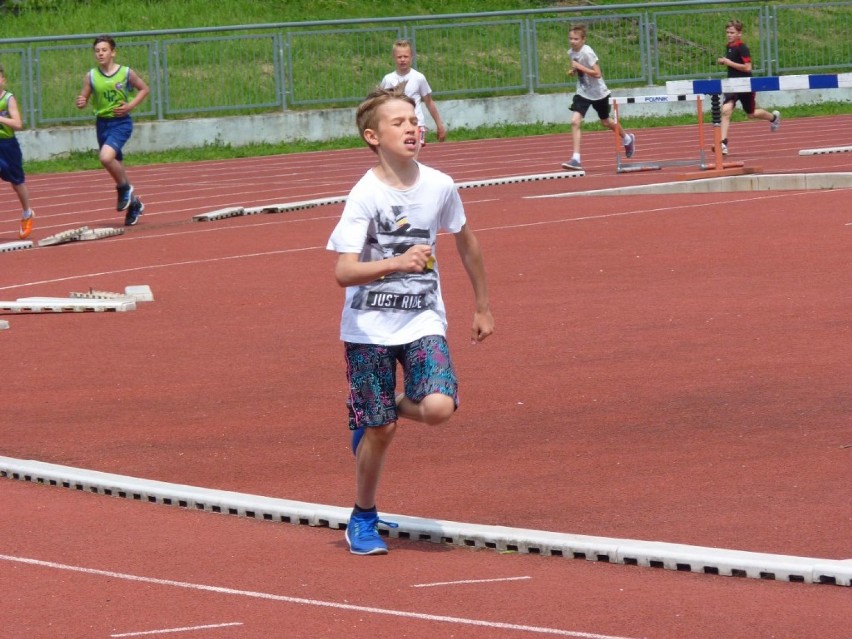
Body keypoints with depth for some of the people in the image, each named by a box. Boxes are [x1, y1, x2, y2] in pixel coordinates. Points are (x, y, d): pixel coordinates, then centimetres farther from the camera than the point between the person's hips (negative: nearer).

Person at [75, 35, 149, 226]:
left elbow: (144, 89, 7)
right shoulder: (91, 76, 0)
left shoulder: (126, 73, -6)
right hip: (102, 123, 5)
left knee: (106, 157, -28)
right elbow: (83, 99, 5)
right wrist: (80, 103, -19)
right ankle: (133, 203, 33)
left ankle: (124, 188, -2)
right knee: (116, 165, 13)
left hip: (121, 122, -4)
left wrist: (130, 106, -8)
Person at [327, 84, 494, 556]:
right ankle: (364, 518, 25)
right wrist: (397, 263, -35)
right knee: (380, 431, 2)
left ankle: (390, 407, 14)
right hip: (368, 327, -2)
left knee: (438, 407, -20)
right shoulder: (365, 195, -14)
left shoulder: (439, 186, -3)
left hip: (423, 321, 3)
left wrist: (482, 307, 20)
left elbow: (466, 242, 15)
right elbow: (343, 272, -20)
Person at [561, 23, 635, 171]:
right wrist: (573, 71, -4)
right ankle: (576, 159, -17)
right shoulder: (571, 52, -3)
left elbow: (597, 74, -27)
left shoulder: (587, 53, -24)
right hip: (583, 93, 5)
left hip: (598, 93, -5)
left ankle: (627, 139, 47)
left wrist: (579, 67, -31)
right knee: (575, 121, -15)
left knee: (606, 122, 16)